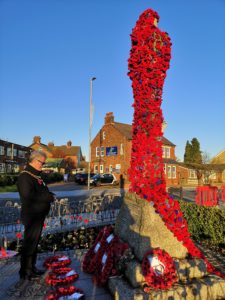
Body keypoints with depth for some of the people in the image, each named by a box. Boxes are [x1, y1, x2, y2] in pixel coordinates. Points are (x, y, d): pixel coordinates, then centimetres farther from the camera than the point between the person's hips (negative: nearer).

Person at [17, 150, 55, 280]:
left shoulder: (36, 175, 13)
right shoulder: (25, 176, -18)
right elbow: (29, 196, -28)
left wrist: (50, 195, 1)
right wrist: (50, 197, -21)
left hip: (39, 215, 10)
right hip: (32, 216, -10)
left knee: (34, 242, 18)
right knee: (29, 243, 2)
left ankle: (31, 268, 32)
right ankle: (25, 272, 17)